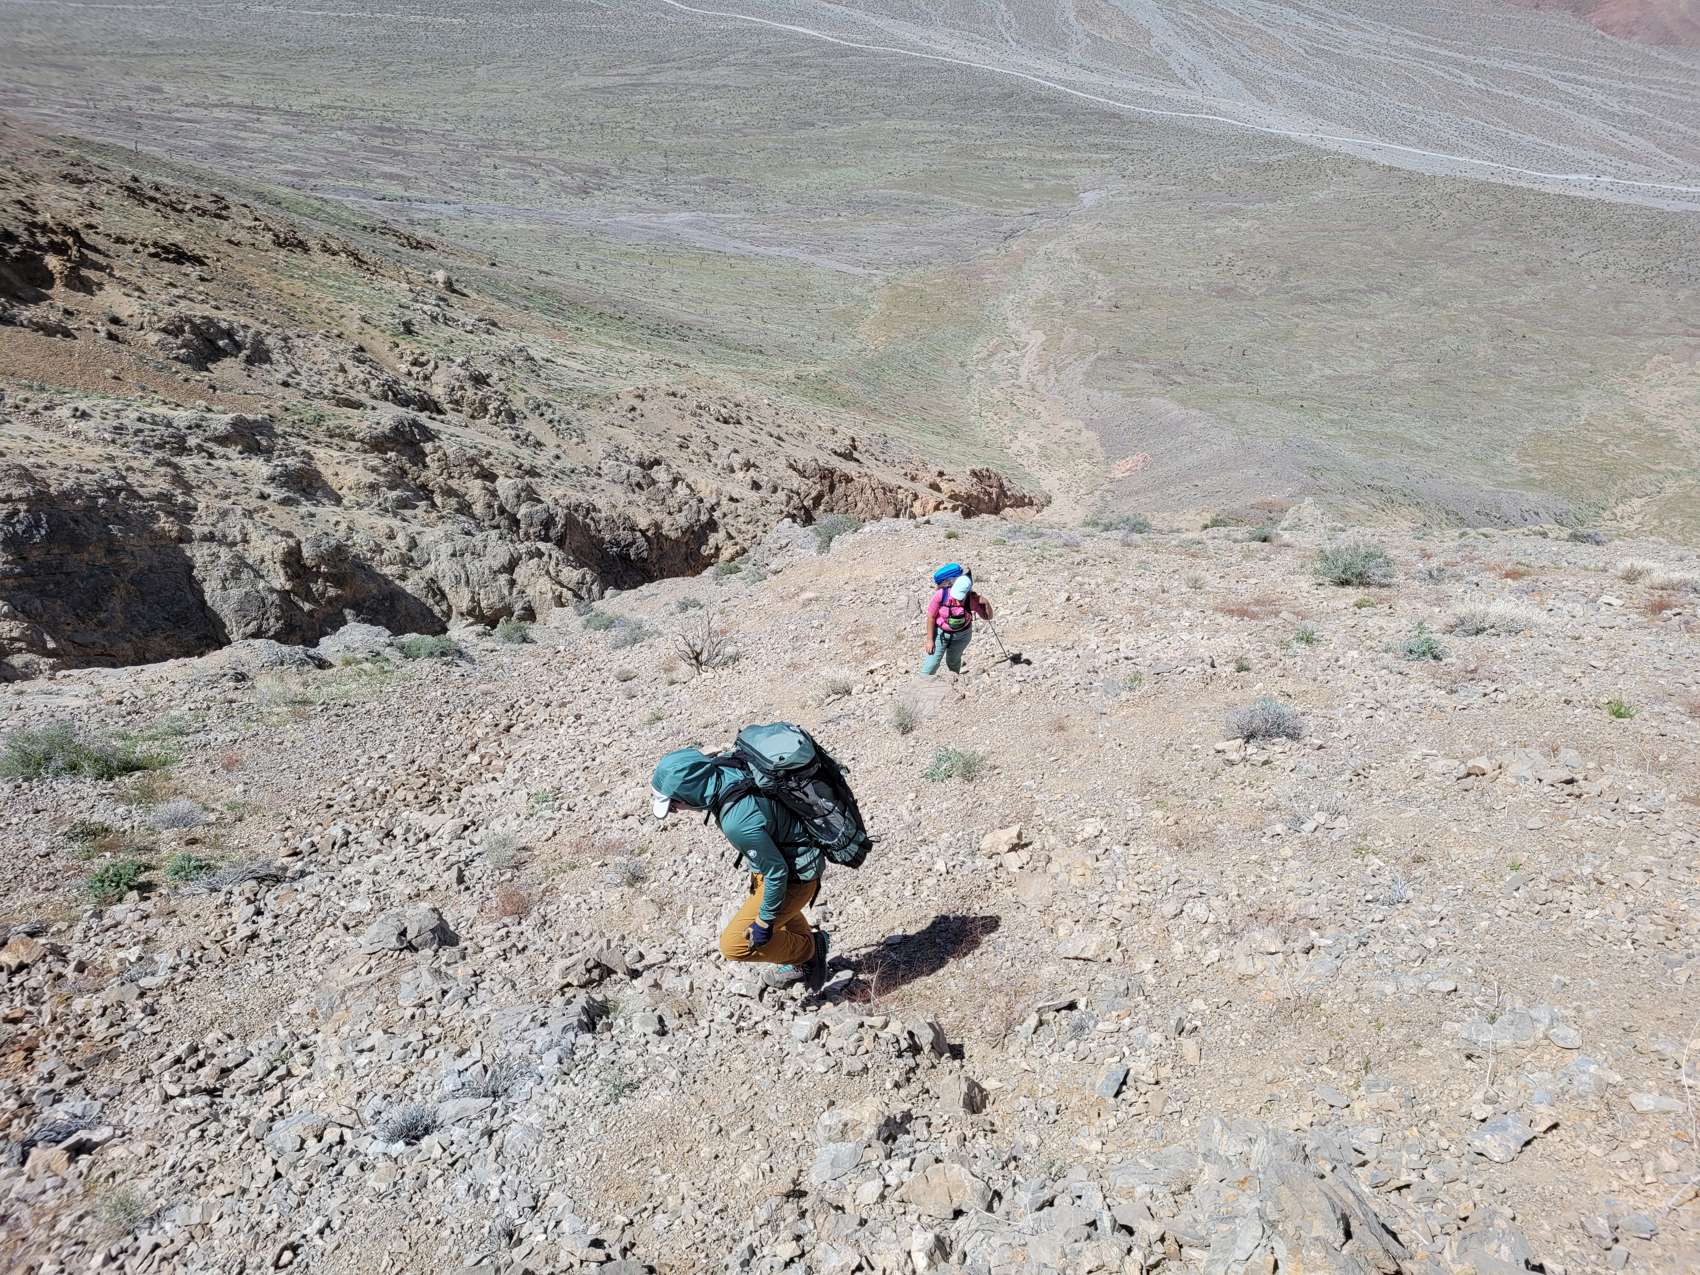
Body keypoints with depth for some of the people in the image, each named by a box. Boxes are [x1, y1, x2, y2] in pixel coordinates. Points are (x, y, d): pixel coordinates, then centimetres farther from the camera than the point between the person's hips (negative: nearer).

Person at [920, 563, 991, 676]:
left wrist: (986, 603, -32)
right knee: (932, 662, -4)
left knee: (953, 660, 17)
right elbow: (931, 617, -17)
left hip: (962, 633, 1)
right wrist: (930, 640, -13)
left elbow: (988, 616, -13)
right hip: (941, 632, -1)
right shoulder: (940, 594, -30)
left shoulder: (972, 598, -24)